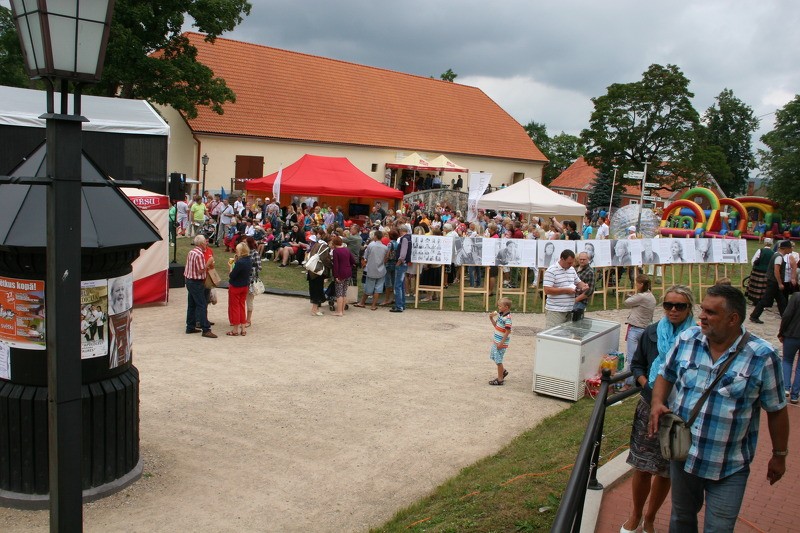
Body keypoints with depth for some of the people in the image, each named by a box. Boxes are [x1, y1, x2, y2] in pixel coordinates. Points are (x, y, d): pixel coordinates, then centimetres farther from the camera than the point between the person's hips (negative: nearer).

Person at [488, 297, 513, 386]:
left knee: (498, 360, 0)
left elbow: (508, 331, -23)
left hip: (501, 342, -9)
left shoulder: (507, 318, -22)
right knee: (493, 356, 22)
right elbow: (495, 325, 16)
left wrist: (501, 343, -22)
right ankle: (503, 371, 39)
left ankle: (500, 379, 12)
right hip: (496, 341, 9)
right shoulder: (500, 314, 5)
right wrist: (491, 318, 1)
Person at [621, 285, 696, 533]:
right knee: (642, 466, 8)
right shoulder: (651, 332, -1)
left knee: (666, 471, 11)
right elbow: (636, 364, 10)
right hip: (650, 407, 2)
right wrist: (646, 385, -7)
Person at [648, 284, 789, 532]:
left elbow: (776, 411, -5)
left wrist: (779, 455, 3)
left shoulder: (762, 357, -15)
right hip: (682, 455, 3)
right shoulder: (686, 340, -5)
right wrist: (657, 402, -10)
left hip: (729, 469, -3)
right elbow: (666, 375, 9)